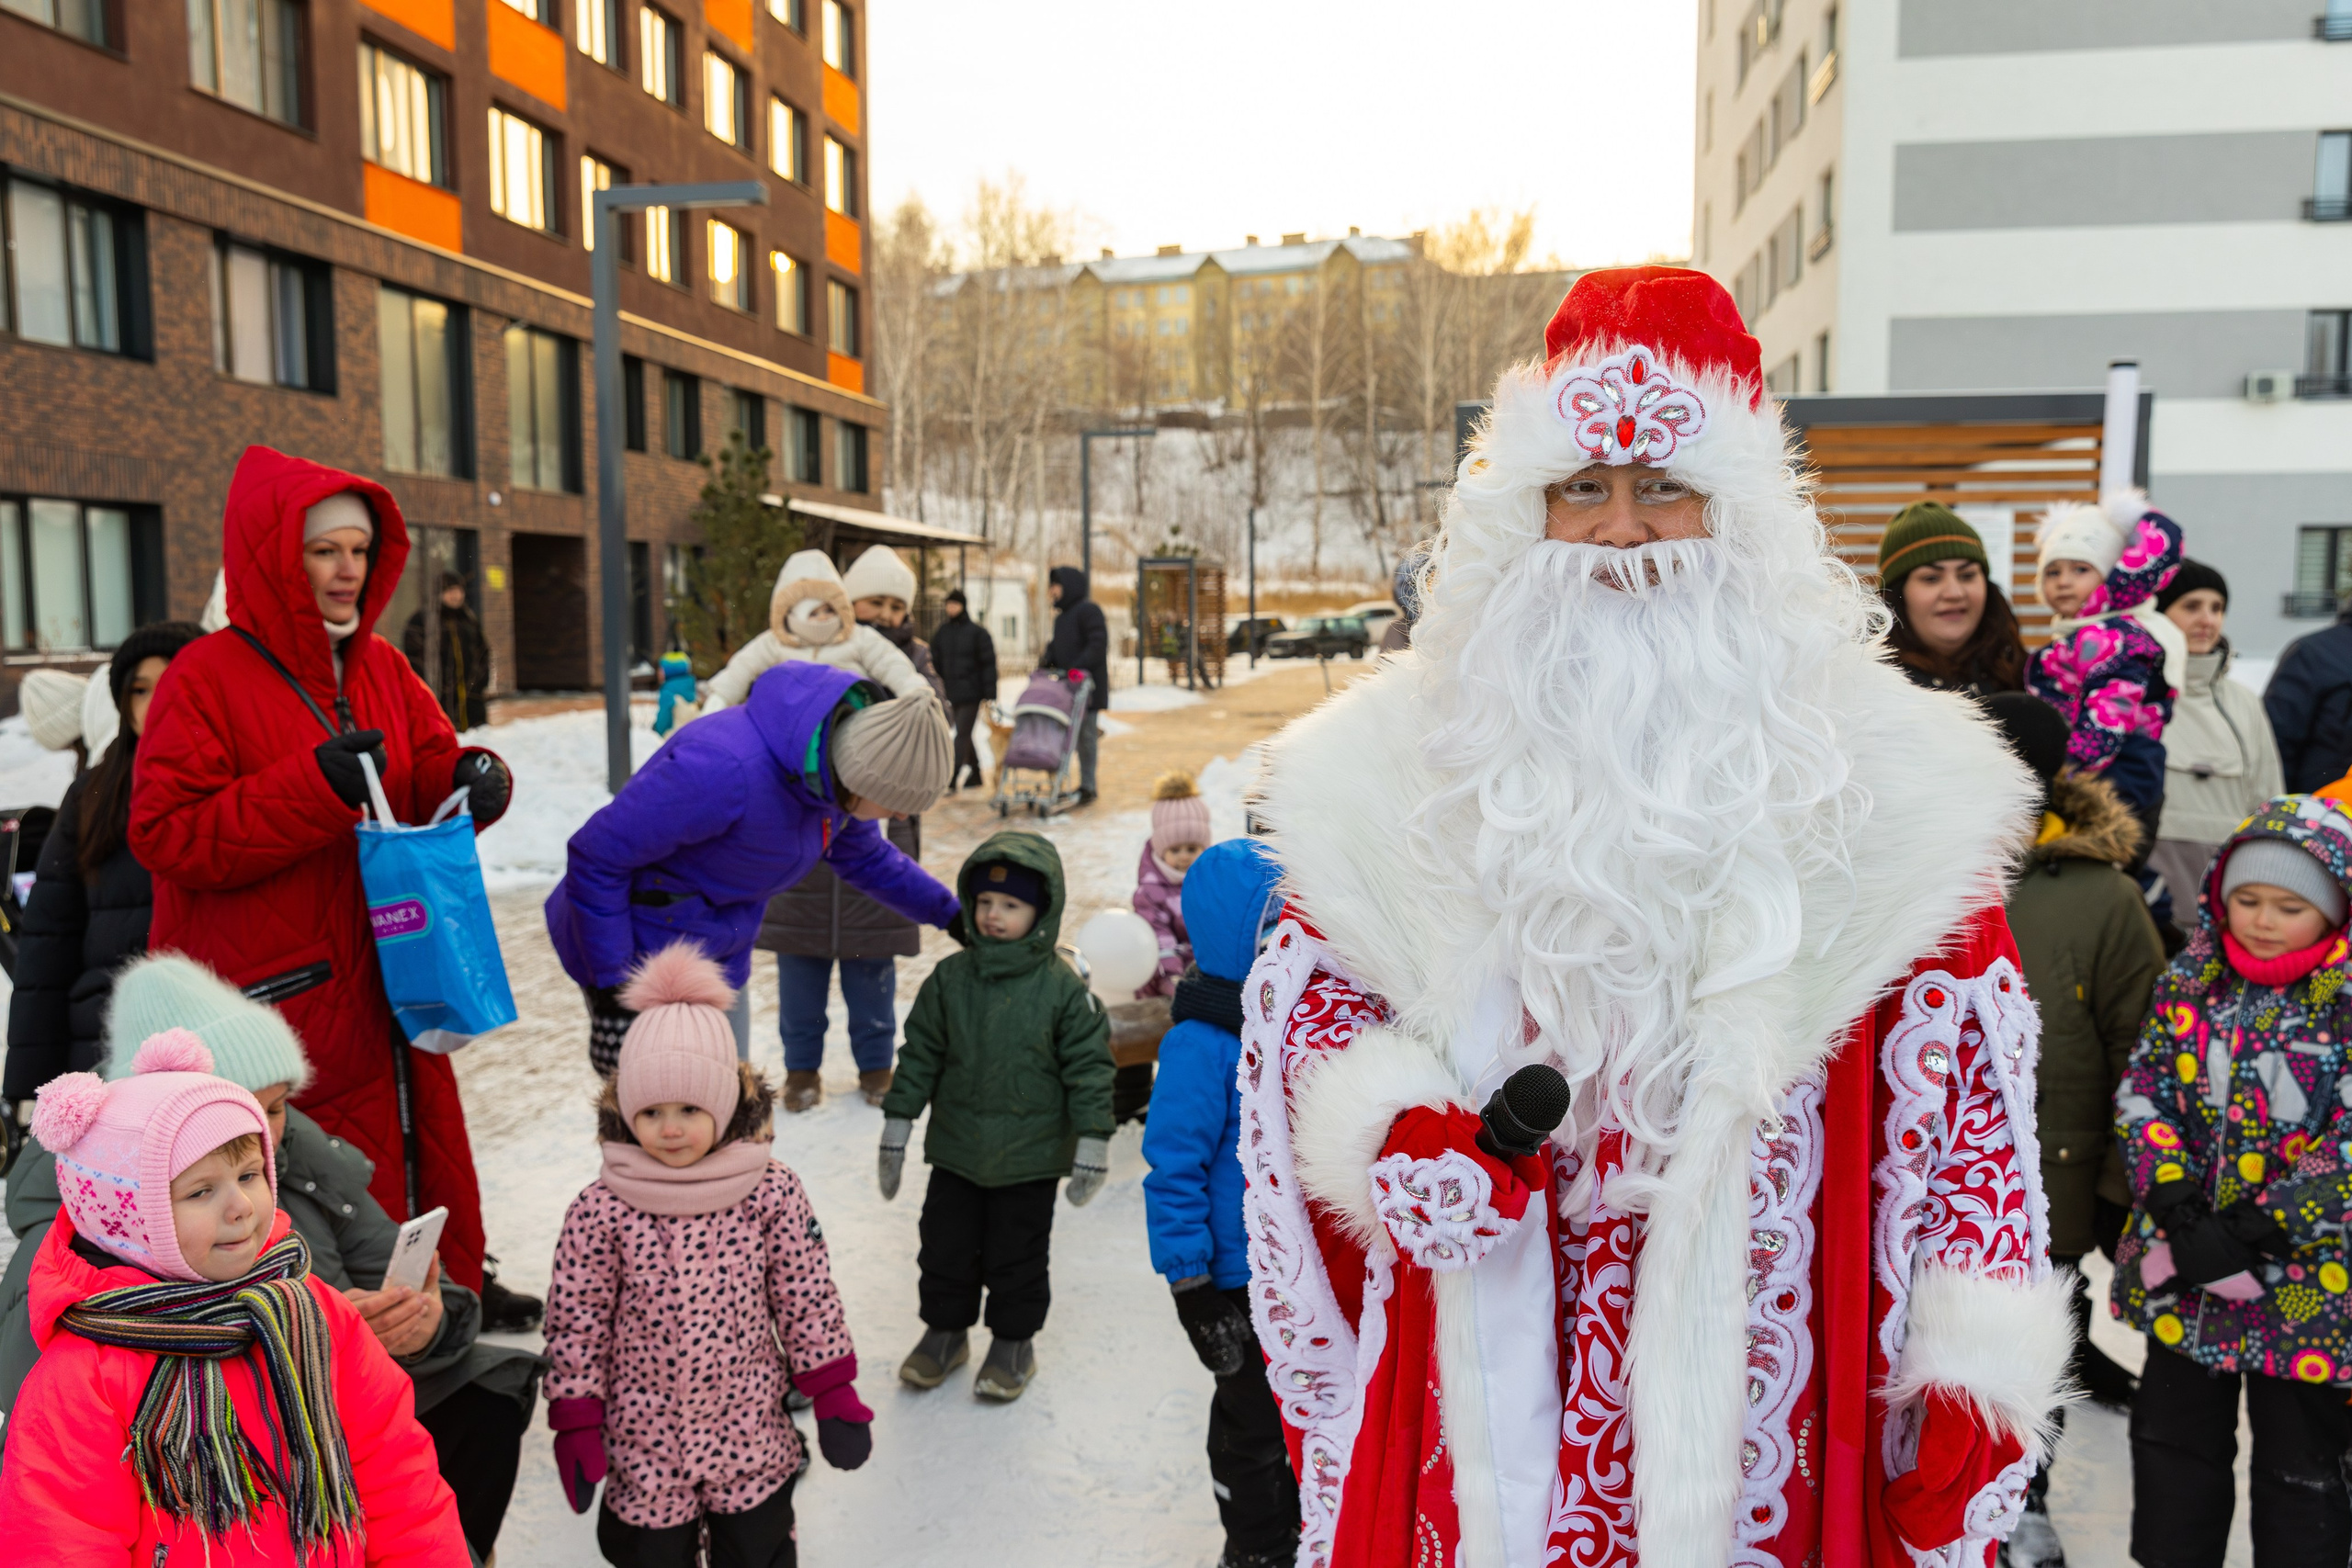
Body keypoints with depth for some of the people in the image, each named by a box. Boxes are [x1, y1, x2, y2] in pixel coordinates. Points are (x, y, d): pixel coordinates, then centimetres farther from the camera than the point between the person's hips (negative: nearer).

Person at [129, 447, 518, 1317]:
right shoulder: (207, 677, -11)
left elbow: (428, 773, 14)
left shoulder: (382, 668, 9)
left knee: (418, 1128, 19)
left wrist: (473, 777, -11)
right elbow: (165, 835, -16)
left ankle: (450, 1286, 37)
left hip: (388, 972, 7)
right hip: (278, 994, -7)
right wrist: (315, 786, -26)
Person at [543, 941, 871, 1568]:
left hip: (748, 1429, 1)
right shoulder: (598, 1213, -14)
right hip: (644, 1441, 0)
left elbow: (807, 1300, -5)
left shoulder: (773, 1195, -12)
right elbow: (575, 1323, -6)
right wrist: (576, 1426, -4)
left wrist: (834, 1396, -2)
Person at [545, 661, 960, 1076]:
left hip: (720, 963, 8)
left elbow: (867, 858, 15)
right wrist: (608, 989, -21)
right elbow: (597, 858, -26)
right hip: (640, 959, -8)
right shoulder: (724, 767, -35)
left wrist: (949, 914, 11)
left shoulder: (838, 769, -9)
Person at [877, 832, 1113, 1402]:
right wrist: (897, 1125, 4)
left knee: (1017, 1256, 11)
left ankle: (1014, 1341, 31)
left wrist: (1092, 1143, -9)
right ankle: (945, 1330, 36)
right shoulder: (949, 978, -4)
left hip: (1030, 1160, -3)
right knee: (945, 1247, 15)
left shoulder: (1064, 989, -12)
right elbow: (920, 1054, 3)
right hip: (956, 1151, 3)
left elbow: (1089, 1067, -8)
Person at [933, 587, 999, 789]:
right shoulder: (940, 632, 10)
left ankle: (952, 780, -14)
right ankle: (977, 776, 24)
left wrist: (989, 695, -10)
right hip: (951, 694, 5)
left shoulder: (978, 632, -3)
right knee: (964, 735, 12)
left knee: (962, 736, -11)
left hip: (971, 694, -5)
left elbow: (989, 664, -5)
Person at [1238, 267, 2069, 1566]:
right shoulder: (1397, 769, 0)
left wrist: (1971, 1389, -3)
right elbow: (1305, 998, 8)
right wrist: (1396, 1136, -12)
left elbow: (1963, 1080, 1)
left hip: (1756, 1392, 0)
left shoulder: (1877, 777, -1)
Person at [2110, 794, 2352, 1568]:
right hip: (2182, 1275, 4)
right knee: (2173, 1442, 18)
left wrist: (2249, 1233, -20)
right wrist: (2173, 1202, -12)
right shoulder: (2192, 979, 2)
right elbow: (2144, 1091, 1)